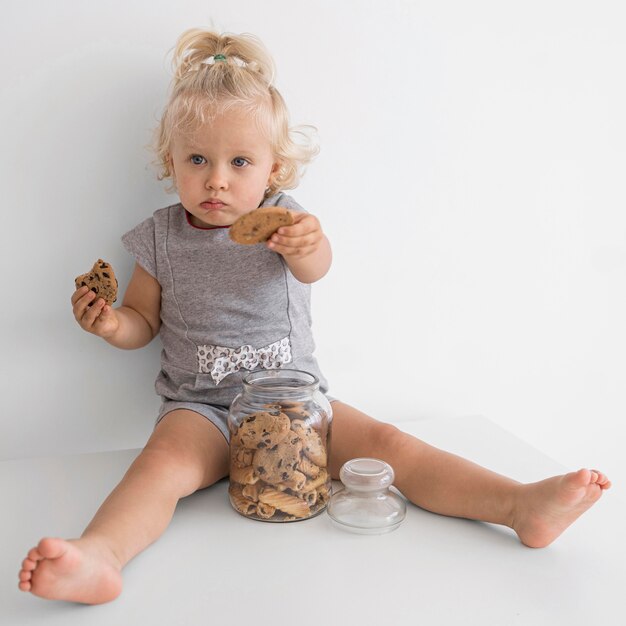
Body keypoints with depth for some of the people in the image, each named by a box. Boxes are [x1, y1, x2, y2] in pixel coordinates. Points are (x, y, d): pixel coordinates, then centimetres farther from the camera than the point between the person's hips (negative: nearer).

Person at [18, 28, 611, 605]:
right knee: (167, 456, -32)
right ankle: (99, 555, -51)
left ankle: (521, 504, -23)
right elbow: (144, 322, 9)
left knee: (384, 441, -16)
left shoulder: (279, 217, 0)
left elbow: (313, 267, -23)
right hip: (203, 408, 0)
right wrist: (111, 323, -15)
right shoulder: (160, 237, 2)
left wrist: (307, 244, -48)